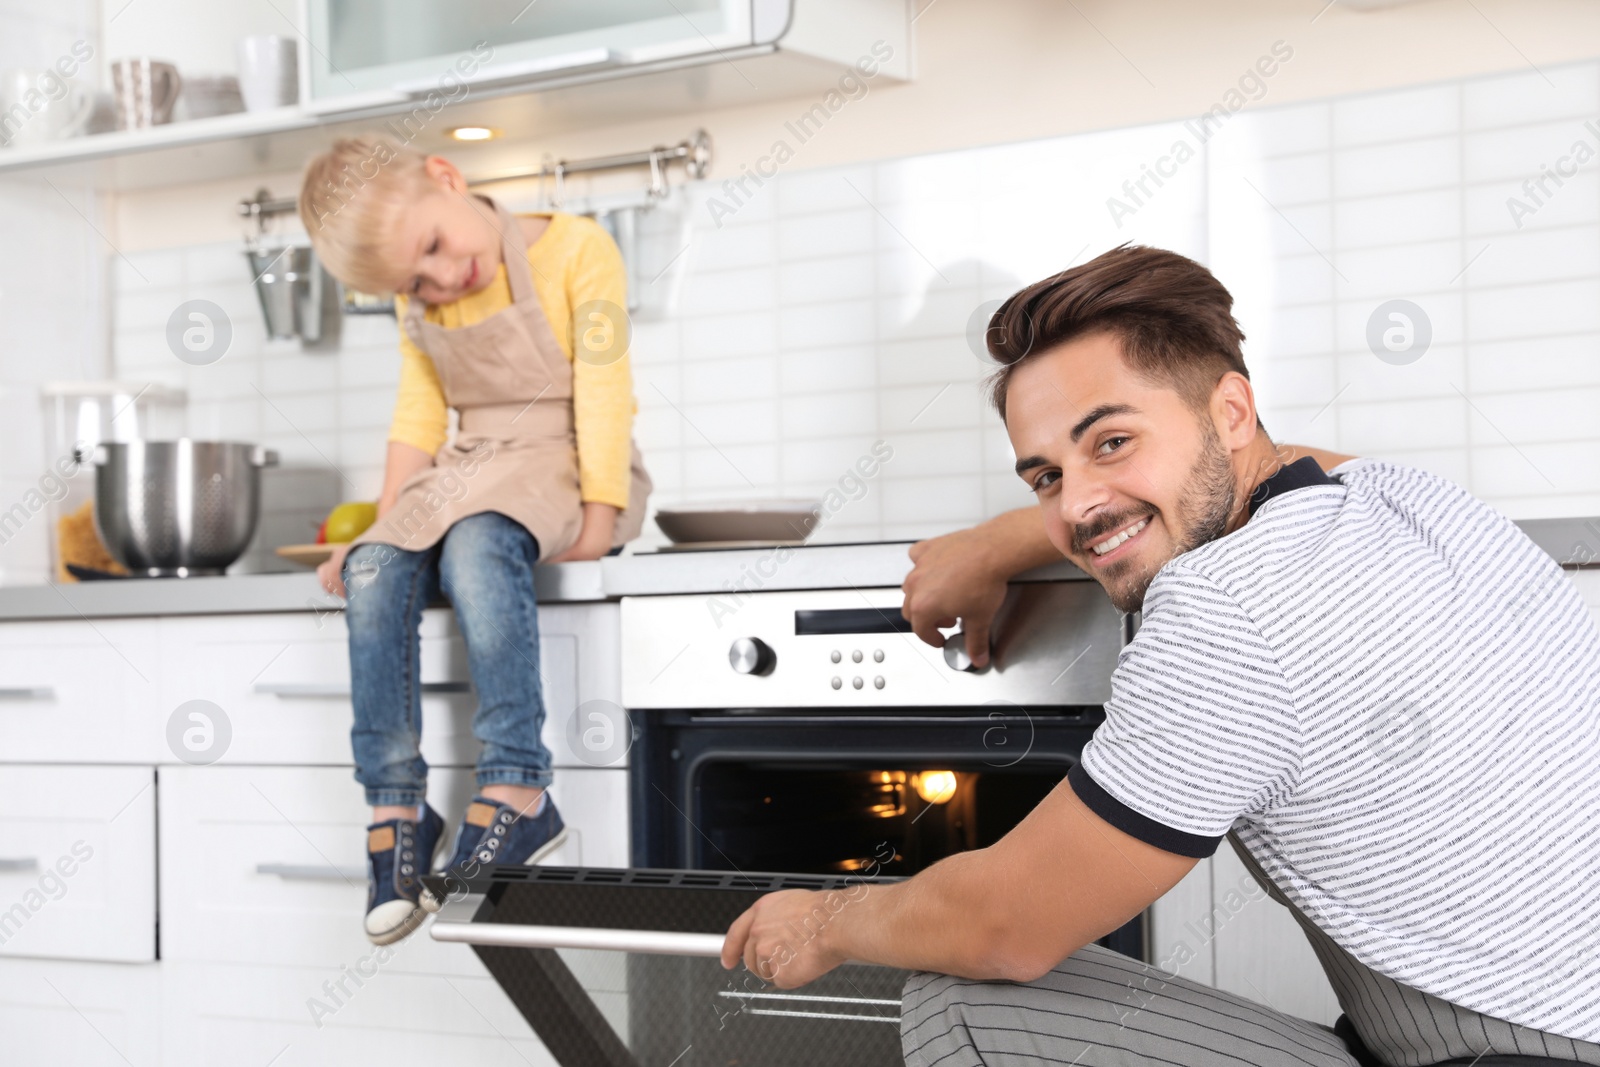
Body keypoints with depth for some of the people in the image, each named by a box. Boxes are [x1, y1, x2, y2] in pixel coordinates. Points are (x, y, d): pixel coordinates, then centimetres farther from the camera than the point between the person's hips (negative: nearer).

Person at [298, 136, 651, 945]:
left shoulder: (574, 250, -8)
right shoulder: (420, 307, 11)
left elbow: (603, 389, -12)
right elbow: (418, 420, 15)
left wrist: (600, 513, -20)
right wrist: (384, 524, 5)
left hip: (561, 464, -6)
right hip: (469, 471, 6)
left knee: (477, 544, -37)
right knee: (374, 571, -24)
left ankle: (517, 794, -37)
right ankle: (395, 809, -21)